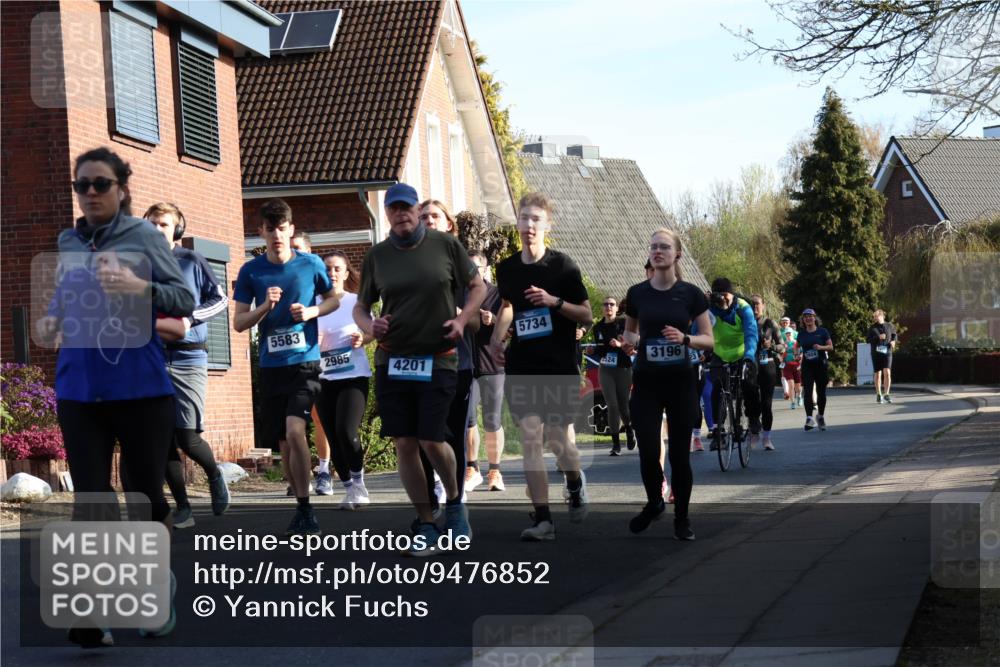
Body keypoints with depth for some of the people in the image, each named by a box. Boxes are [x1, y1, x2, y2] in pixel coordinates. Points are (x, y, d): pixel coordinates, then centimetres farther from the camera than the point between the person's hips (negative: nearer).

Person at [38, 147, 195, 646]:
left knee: (144, 493, 7)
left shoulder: (143, 236, -3)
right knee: (90, 498, -3)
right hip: (79, 391, 3)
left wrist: (138, 286, -22)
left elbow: (185, 301, -5)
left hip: (141, 389, -3)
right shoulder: (67, 242, 10)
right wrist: (50, 319, 2)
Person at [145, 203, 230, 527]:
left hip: (188, 358, -3)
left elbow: (220, 299, 3)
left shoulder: (191, 261, 1)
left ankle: (215, 476, 22)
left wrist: (190, 318, -11)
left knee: (187, 437, -10)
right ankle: (182, 509, 11)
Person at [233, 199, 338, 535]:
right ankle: (303, 509, 23)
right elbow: (239, 323, 3)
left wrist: (312, 311, -7)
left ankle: (305, 510, -13)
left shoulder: (311, 264, -1)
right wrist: (265, 306, -15)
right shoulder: (251, 271, 1)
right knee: (284, 442, 8)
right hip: (271, 366, 3)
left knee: (294, 431, -21)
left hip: (304, 361, -3)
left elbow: (333, 299, 13)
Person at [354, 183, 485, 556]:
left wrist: (462, 319, -6)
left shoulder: (445, 245, 1)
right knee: (404, 444, 1)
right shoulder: (377, 256, 6)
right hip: (391, 361, 3)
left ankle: (454, 500, 23)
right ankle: (426, 525, 13)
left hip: (437, 360, -3)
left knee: (432, 441, -7)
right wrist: (369, 326, -9)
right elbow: (360, 306, 13)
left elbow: (478, 286, 10)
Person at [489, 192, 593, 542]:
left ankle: (575, 484, 31)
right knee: (530, 438, -5)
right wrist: (496, 339, 9)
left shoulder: (562, 265, -4)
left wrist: (554, 302, -17)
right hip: (522, 366, 3)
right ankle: (542, 519, -3)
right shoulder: (507, 268, 7)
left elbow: (587, 316, -2)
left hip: (559, 367, -3)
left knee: (558, 439, -3)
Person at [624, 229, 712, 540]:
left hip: (680, 381, -1)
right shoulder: (637, 293, 3)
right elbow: (628, 331, 18)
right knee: (648, 451, -5)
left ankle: (682, 518, 14)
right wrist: (635, 340, -5)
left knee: (679, 453, 1)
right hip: (646, 381, 1)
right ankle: (654, 502, 23)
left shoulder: (690, 294, -1)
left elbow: (709, 340, 2)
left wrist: (685, 338, -18)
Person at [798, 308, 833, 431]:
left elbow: (831, 347, 0)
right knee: (807, 392, -12)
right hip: (807, 365, 1)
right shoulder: (801, 334, 8)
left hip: (820, 365, -1)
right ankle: (809, 418, -17)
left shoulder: (822, 332, 0)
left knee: (821, 392, 7)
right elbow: (798, 347, 22)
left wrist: (821, 347, -17)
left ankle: (821, 416, 26)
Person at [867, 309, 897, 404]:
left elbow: (894, 334, 21)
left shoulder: (889, 326, 5)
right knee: (878, 374, 5)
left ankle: (886, 394, -7)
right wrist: (878, 337, -16)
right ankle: (878, 395, 16)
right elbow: (869, 340, -2)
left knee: (887, 373, -14)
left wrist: (893, 341, 0)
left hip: (887, 352, 0)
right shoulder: (873, 328, 4)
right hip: (876, 353, 0)